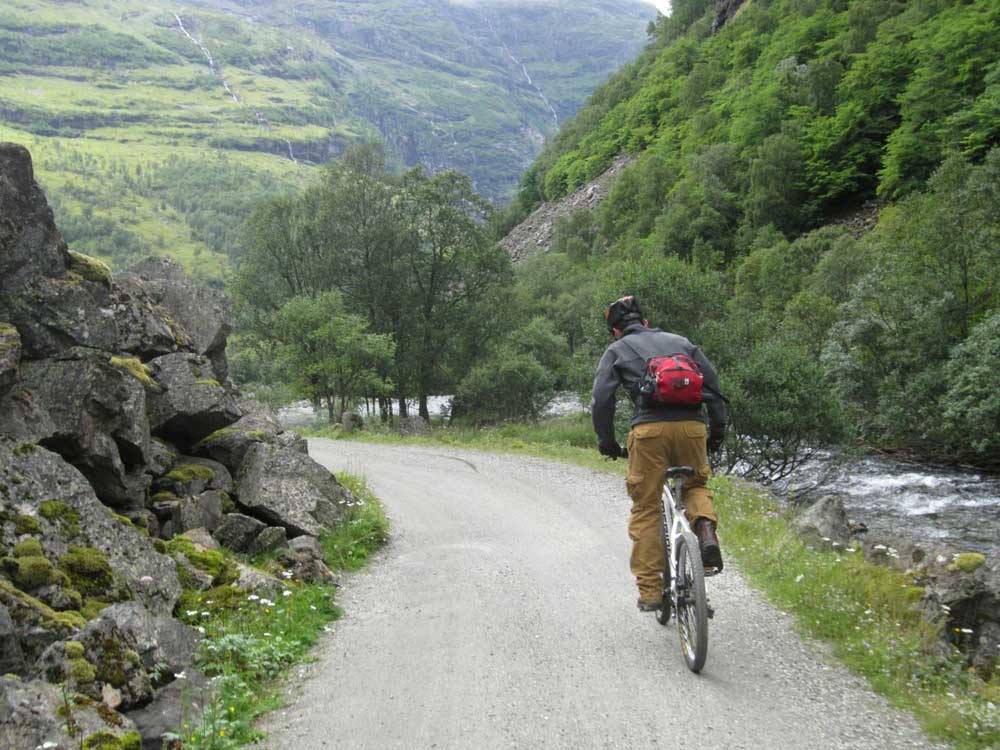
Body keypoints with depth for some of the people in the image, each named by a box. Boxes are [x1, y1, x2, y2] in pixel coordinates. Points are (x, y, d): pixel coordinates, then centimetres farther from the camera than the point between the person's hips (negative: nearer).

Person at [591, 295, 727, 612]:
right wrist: (718, 431, 23)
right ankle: (707, 534, 0)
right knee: (696, 485, 28)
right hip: (692, 425, 3)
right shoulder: (680, 342, 24)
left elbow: (601, 400, 5)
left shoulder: (617, 350, 16)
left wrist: (606, 442, 15)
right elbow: (714, 387, 18)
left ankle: (650, 590, 8)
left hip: (649, 429, -2)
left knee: (646, 509, 8)